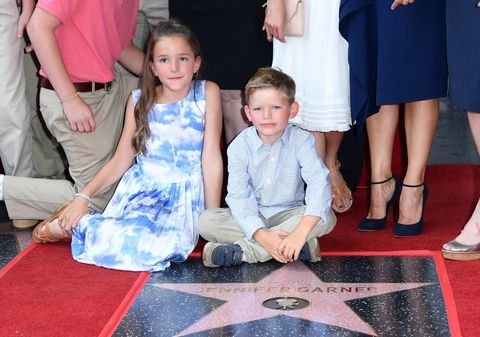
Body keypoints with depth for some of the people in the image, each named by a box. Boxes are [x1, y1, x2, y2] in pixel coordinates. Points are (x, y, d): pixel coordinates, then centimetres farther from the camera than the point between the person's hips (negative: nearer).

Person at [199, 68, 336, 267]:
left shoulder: (301, 141, -13)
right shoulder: (240, 146, -11)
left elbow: (319, 184, -26)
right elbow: (239, 196, -18)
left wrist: (301, 232, -41)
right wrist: (262, 236, -35)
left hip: (289, 214, 0)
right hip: (251, 216, 0)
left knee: (327, 218, -29)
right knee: (206, 221, -25)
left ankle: (241, 251, -29)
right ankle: (299, 246, -29)